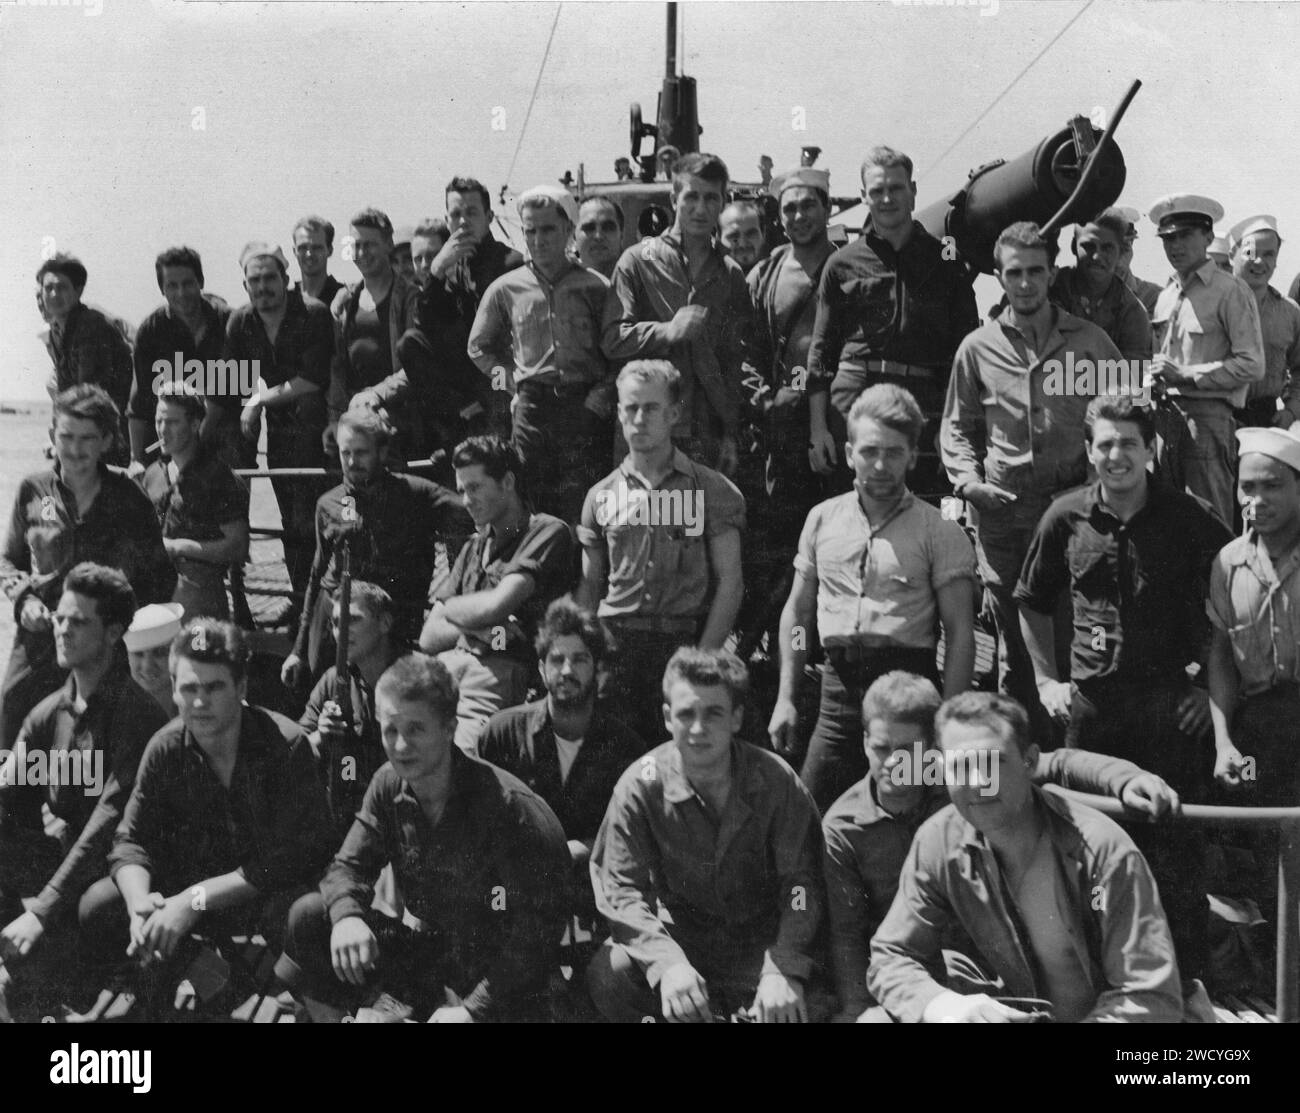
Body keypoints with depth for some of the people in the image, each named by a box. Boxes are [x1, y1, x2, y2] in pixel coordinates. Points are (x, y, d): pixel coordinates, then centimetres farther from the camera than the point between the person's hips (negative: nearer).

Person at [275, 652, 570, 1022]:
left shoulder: (510, 807, -23)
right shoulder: (388, 786, -1)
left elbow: (534, 932, -23)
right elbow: (349, 866, 0)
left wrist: (474, 1009, -28)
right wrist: (346, 915, -24)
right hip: (432, 948, 6)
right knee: (309, 919, -8)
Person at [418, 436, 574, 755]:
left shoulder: (548, 532, 7)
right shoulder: (474, 546, 28)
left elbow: (497, 605, -6)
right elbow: (429, 638, 22)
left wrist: (450, 608, 13)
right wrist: (475, 625, 2)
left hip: (500, 670, -6)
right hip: (450, 662, 6)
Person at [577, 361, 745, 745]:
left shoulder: (713, 490, 4)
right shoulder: (601, 496, 12)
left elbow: (730, 581, 0)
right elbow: (589, 586, 15)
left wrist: (703, 658, -9)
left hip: (685, 643, -2)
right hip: (616, 642, 2)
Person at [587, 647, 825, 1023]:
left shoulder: (777, 780, -12)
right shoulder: (641, 785, -12)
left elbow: (801, 882, -12)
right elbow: (621, 887, -15)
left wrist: (783, 970, -28)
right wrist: (666, 961, -33)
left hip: (760, 938, 0)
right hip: (677, 933, 0)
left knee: (808, 1005, -26)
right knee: (608, 973, -28)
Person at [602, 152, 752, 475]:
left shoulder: (731, 275, 14)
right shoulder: (639, 261, 4)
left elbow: (734, 360, 12)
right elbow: (612, 339, -3)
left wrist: (731, 434, 6)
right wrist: (668, 331, -19)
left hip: (709, 435, 3)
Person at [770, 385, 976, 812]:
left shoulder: (939, 532, 0)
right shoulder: (823, 519, 12)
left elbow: (960, 633, -3)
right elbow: (797, 611, 17)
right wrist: (786, 698, 10)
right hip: (838, 688, 3)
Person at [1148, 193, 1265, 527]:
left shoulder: (1231, 291, -3)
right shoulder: (1165, 296, 17)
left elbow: (1251, 365, -10)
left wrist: (1183, 374, -12)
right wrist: (1154, 375, 1)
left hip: (1207, 415, -6)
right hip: (1163, 416, 6)